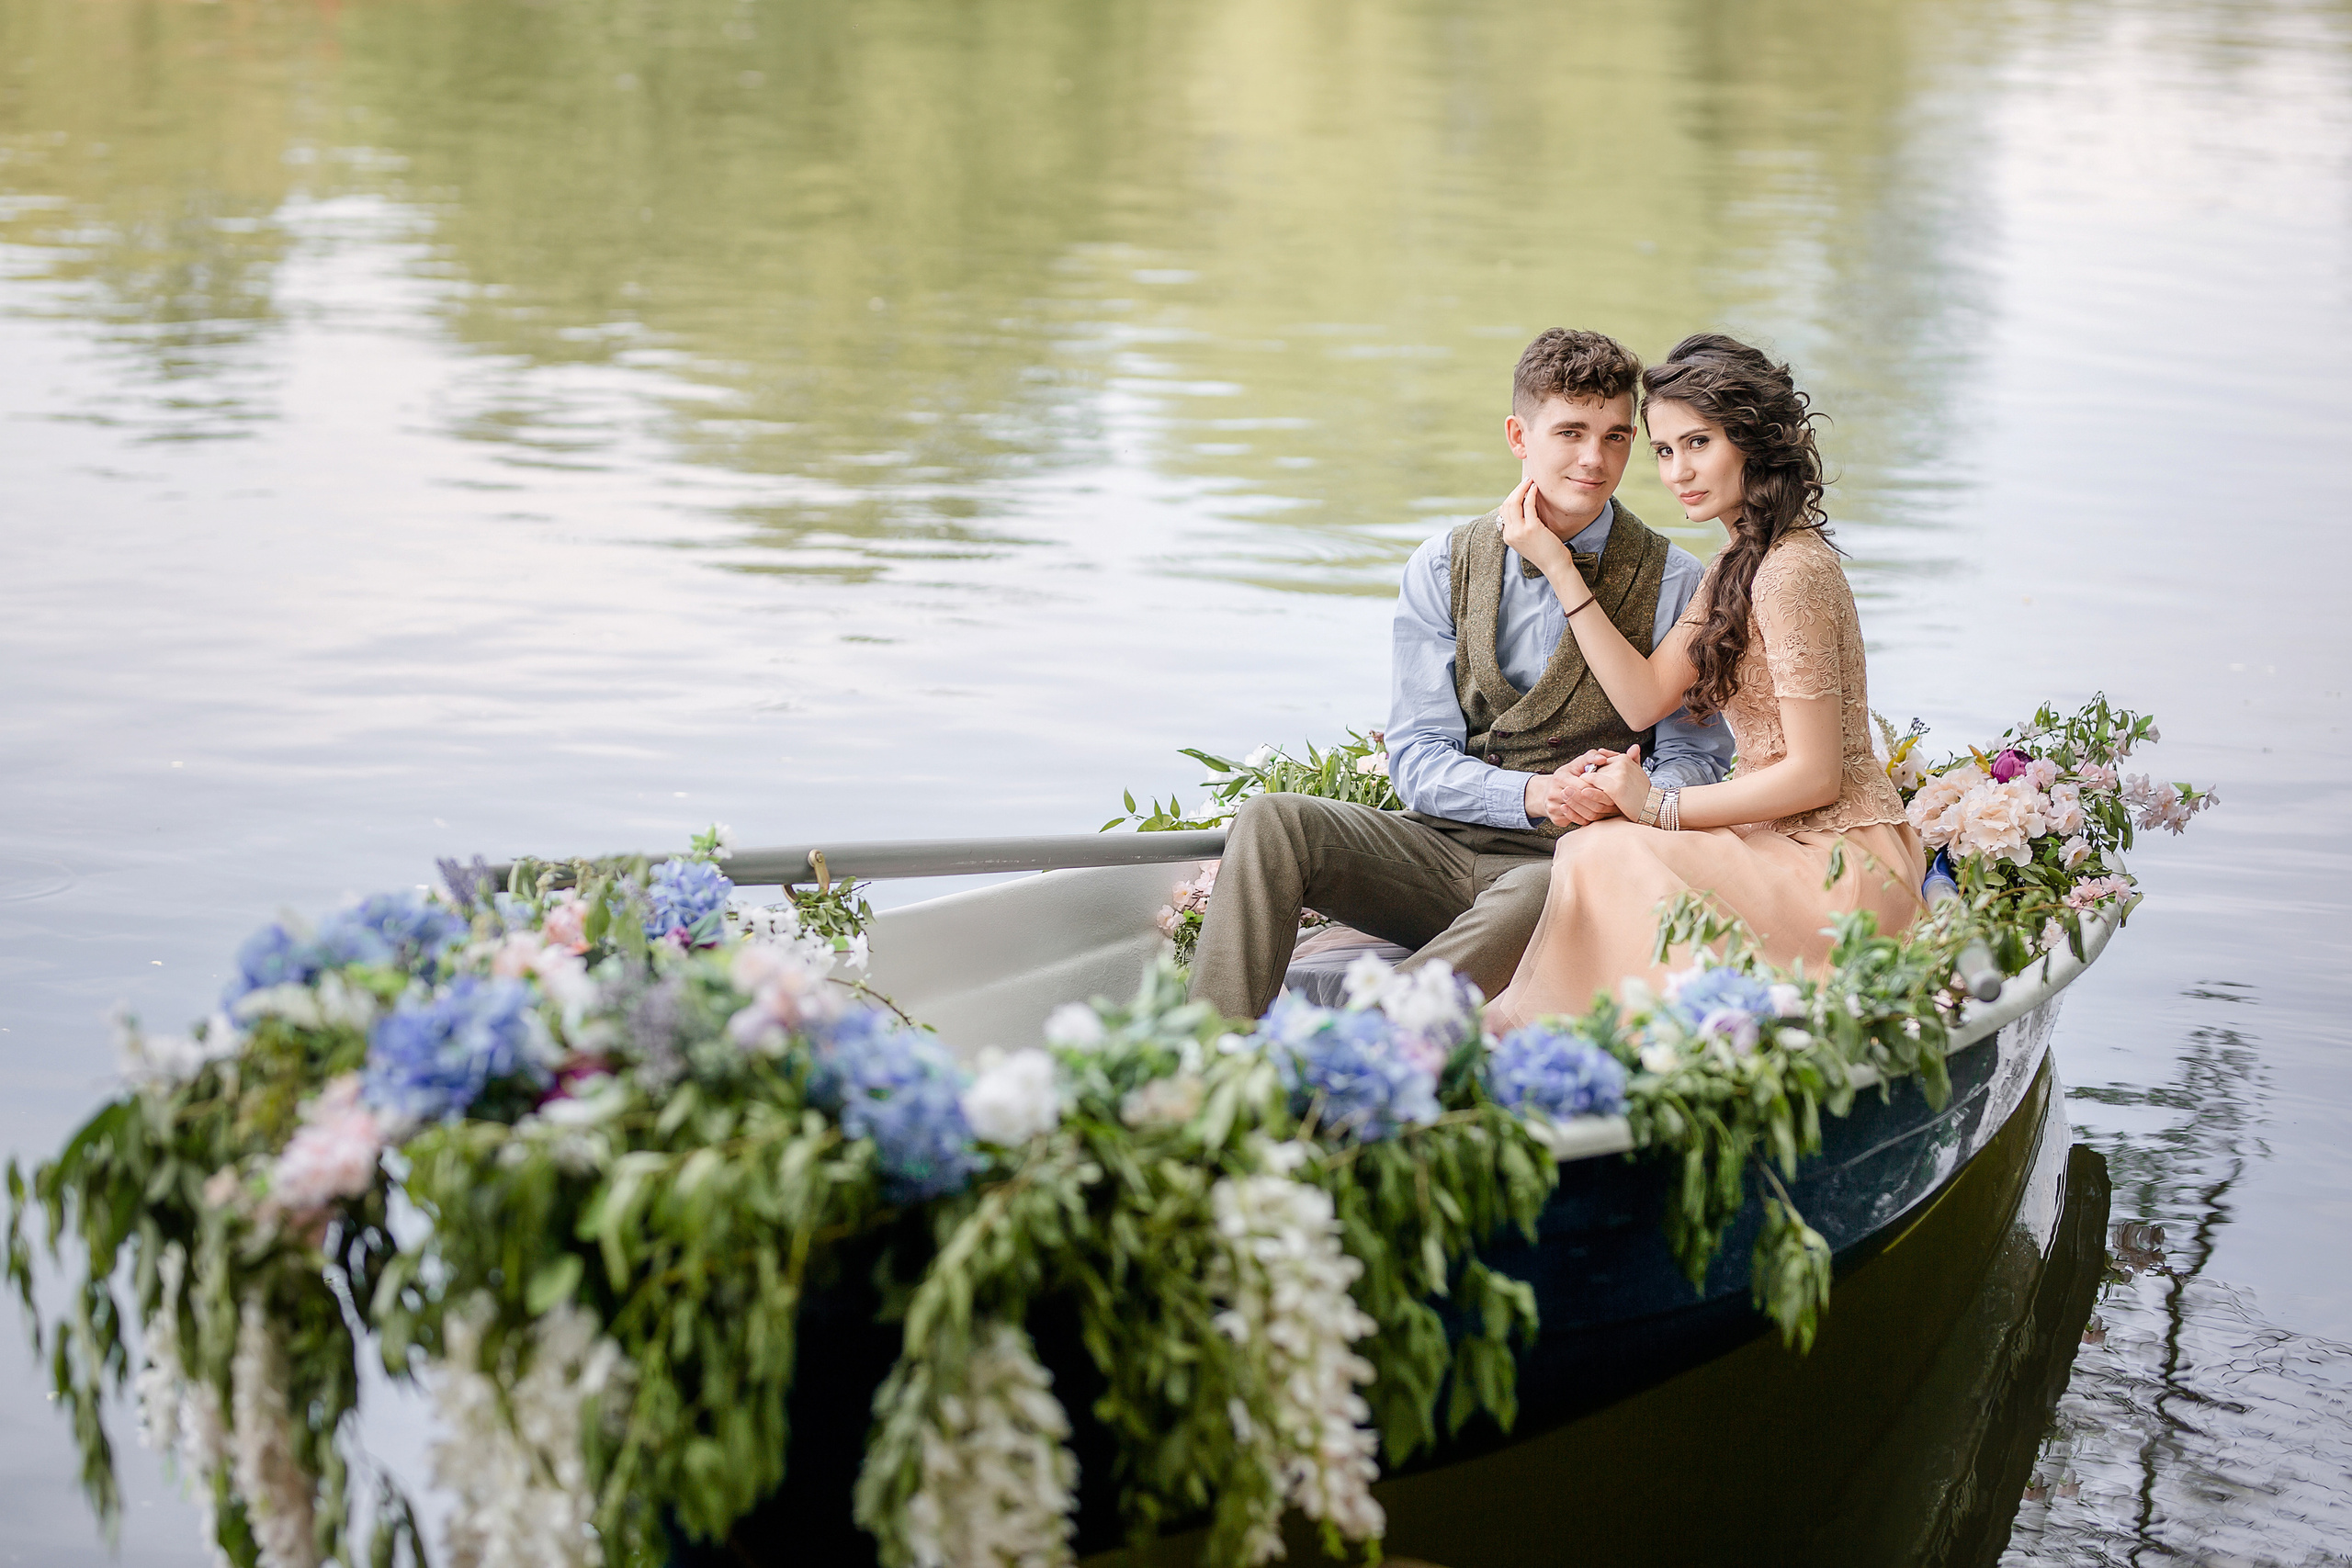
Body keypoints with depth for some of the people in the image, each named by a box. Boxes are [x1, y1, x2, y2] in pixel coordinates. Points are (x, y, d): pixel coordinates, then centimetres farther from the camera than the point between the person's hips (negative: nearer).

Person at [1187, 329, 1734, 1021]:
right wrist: (1534, 795, -18)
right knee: (1271, 823, -22)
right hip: (1442, 841, 4)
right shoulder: (1442, 569, 7)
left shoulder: (1677, 586, 1)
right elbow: (1417, 757, 3)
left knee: (1536, 896, -40)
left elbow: (1694, 763, 2)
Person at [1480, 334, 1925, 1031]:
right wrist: (1558, 567, 3)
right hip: (1788, 844, 9)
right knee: (1593, 848, -7)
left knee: (1607, 862, -20)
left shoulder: (1792, 574, -18)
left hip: (1844, 865, -9)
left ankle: (1516, 1029, -6)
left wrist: (1662, 806, -13)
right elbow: (1645, 697, 5)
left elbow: (1815, 776, -18)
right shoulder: (1739, 562, 12)